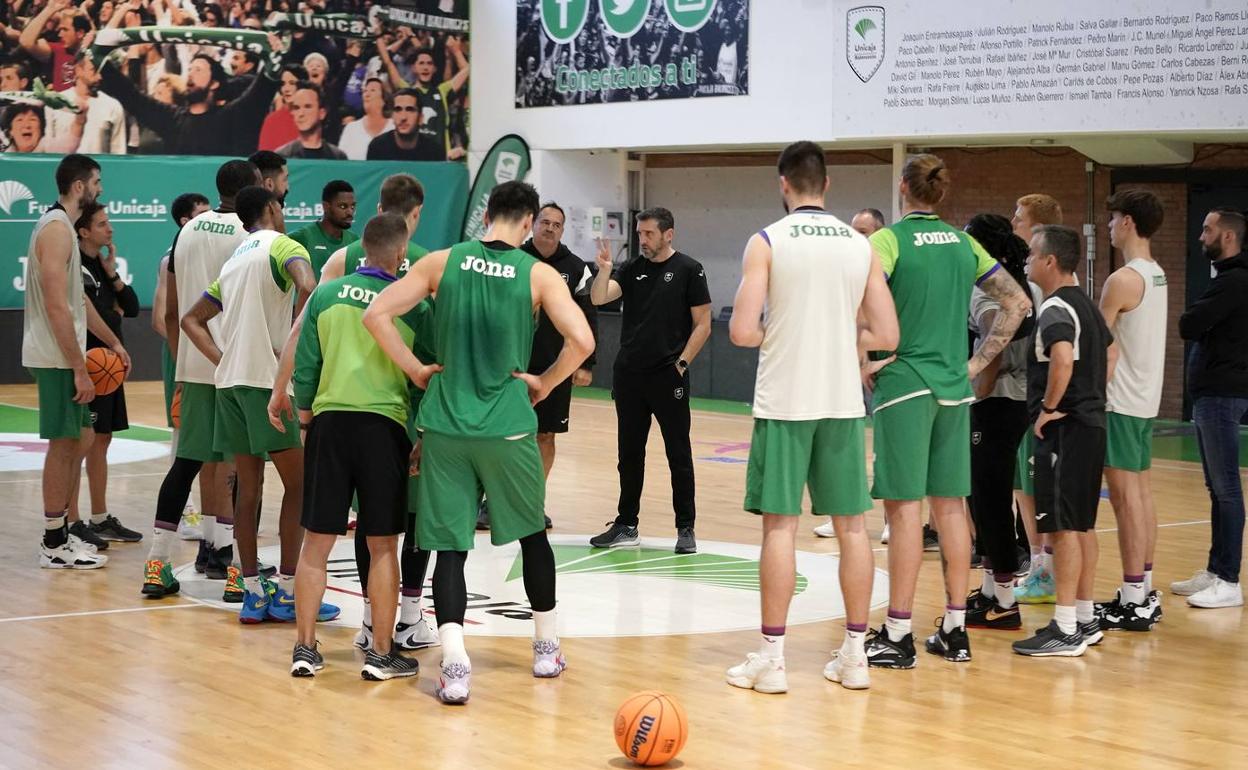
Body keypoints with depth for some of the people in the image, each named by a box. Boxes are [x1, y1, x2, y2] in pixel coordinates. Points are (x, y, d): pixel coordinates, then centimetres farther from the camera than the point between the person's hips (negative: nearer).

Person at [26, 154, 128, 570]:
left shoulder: (62, 226, 16)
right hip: (57, 358, -10)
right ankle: (55, 545, 3)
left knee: (80, 439, 14)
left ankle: (62, 532, 21)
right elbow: (56, 306, -23)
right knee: (64, 443, -4)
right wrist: (79, 369, -23)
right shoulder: (56, 229, -16)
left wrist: (113, 341, 23)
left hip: (64, 358, 10)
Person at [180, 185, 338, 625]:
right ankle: (287, 594, 0)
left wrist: (223, 360, 13)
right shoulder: (282, 246, -3)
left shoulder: (235, 260, 21)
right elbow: (308, 288, -25)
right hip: (267, 378, -7)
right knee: (297, 485, 1)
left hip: (230, 380, 7)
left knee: (248, 490, 10)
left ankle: (253, 594, 11)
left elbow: (192, 319, 25)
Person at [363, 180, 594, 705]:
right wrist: (545, 383, 2)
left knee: (449, 546, 3)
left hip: (445, 425, 1)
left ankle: (454, 666, -11)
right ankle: (546, 649, 30)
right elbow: (581, 340, -14)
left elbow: (376, 315, -4)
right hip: (506, 426, -1)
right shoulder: (537, 274, -3)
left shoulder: (442, 262, 2)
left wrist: (416, 370, 4)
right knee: (532, 534, 20)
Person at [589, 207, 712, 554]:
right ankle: (626, 526, 19)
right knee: (630, 454, 10)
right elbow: (599, 298, -4)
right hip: (629, 375, 5)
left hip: (668, 377, -5)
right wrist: (604, 270, -21)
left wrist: (681, 363, -9)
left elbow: (703, 324, -4)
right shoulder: (632, 269, 9)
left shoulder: (688, 270, -3)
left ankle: (685, 529, 8)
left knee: (679, 454, 1)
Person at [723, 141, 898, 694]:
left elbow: (742, 331, -12)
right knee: (852, 525, 9)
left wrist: (778, 335, 9)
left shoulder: (768, 241, -6)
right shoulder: (860, 245, 5)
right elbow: (885, 335, 4)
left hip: (784, 402, -3)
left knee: (780, 524, 1)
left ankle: (771, 659, 4)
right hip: (843, 401, 3)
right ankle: (855, 654, 14)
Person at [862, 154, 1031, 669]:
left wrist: (866, 360, -10)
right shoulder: (963, 243, 10)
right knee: (950, 505, 10)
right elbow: (1017, 304, 11)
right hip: (954, 388, 5)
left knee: (904, 507, -3)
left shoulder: (889, 240, -7)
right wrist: (977, 362, 11)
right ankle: (955, 630, 15)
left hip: (903, 385, -5)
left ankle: (897, 636, 0)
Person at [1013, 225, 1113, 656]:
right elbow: (1109, 355, 26)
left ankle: (1066, 630, -4)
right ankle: (1086, 620, 21)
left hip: (1064, 428, -10)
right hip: (1091, 423, 10)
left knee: (1063, 526, -6)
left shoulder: (1055, 310, -15)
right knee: (1082, 524, 15)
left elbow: (1063, 359, -33)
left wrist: (1049, 407, -21)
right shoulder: (1085, 305, 15)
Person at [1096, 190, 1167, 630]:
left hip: (1121, 401, -9)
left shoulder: (1122, 280, -16)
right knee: (1141, 494, 12)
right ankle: (1143, 592, 17)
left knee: (1125, 498, -7)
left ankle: (1133, 602, -5)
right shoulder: (1156, 276, 12)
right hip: (1146, 398, 9)